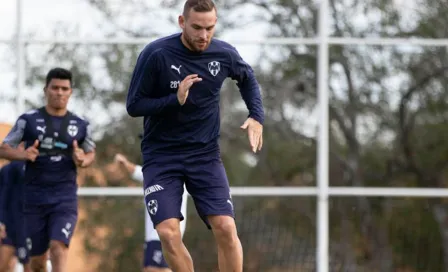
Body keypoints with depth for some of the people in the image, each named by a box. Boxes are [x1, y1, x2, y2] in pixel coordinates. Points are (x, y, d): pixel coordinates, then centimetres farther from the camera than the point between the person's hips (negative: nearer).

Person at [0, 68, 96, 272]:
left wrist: (83, 160, -5)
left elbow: (91, 153, 19)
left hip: (65, 199, 0)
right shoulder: (28, 120, 1)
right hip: (35, 198, 0)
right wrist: (23, 154, -16)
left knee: (59, 248, -20)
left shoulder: (80, 126, 5)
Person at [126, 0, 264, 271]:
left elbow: (248, 79, 19)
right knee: (168, 232, -15)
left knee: (226, 228, -11)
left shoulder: (224, 54, -4)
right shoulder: (156, 55, -15)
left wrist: (257, 116, 5)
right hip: (161, 157, -2)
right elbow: (134, 105, -11)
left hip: (205, 155, 2)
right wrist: (174, 99, -25)